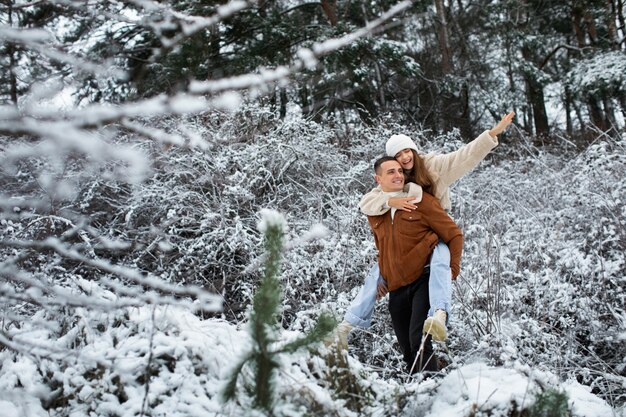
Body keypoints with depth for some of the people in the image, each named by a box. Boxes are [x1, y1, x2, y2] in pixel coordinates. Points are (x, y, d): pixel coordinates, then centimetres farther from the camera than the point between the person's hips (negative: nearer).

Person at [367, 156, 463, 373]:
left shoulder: (422, 201, -3)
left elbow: (454, 235, 2)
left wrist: (452, 269, -5)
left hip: (425, 280, -5)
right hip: (396, 289, 5)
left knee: (419, 341, -20)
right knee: (408, 349, 11)